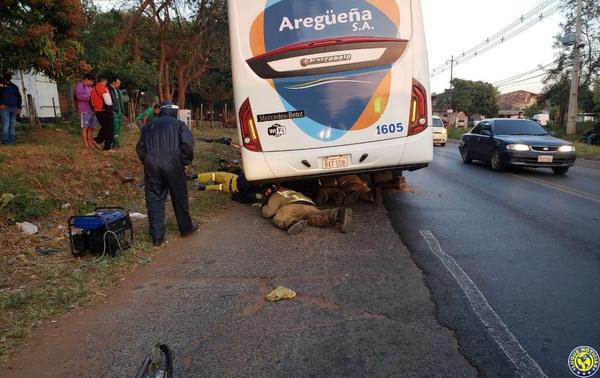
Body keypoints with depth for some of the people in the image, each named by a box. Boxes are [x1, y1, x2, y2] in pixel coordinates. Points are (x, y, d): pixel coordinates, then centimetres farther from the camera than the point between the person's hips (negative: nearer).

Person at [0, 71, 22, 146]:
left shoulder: (14, 86, 20)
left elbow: (19, 97, 22)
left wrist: (19, 107, 14)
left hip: (14, 108, 5)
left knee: (13, 125, 5)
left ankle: (13, 141, 7)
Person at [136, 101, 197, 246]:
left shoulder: (149, 126, 20)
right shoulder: (178, 124, 9)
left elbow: (140, 147, 14)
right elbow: (188, 143, -6)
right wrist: (185, 161, 4)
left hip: (151, 164, 3)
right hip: (172, 163, -2)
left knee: (154, 199, 7)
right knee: (179, 197, 12)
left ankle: (157, 236, 6)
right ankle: (186, 228, 27)